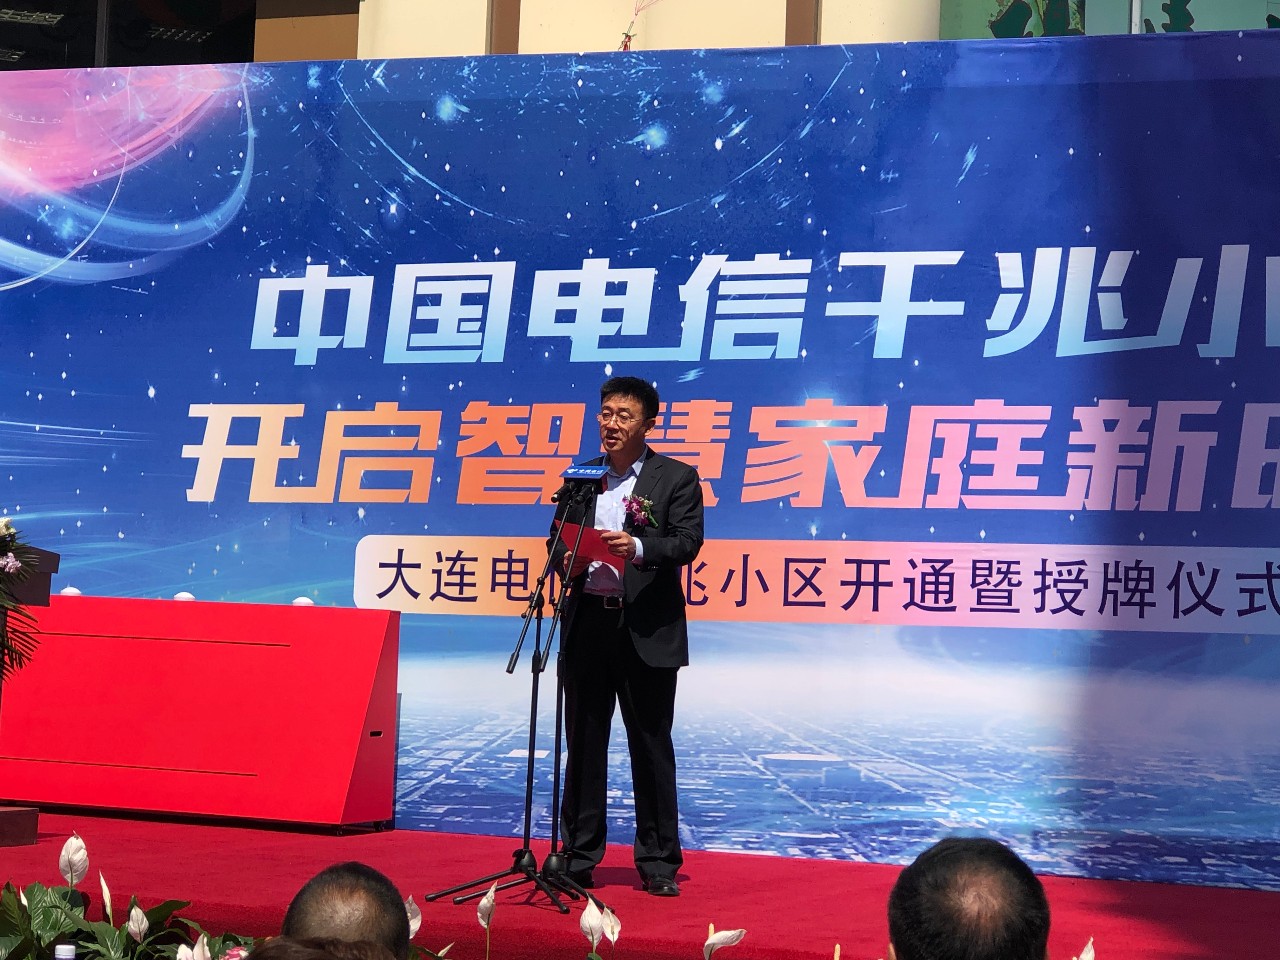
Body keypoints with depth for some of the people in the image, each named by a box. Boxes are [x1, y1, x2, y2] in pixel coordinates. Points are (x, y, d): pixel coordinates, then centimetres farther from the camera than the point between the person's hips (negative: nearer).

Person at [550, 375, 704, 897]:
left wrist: (637, 547, -25)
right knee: (583, 742, 7)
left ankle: (658, 863, 8)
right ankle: (578, 857, 15)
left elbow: (687, 540, -8)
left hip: (647, 630, -3)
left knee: (651, 747, 2)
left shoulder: (677, 478, 2)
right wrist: (568, 559, -7)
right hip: (587, 622, 4)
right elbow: (557, 538, 15)